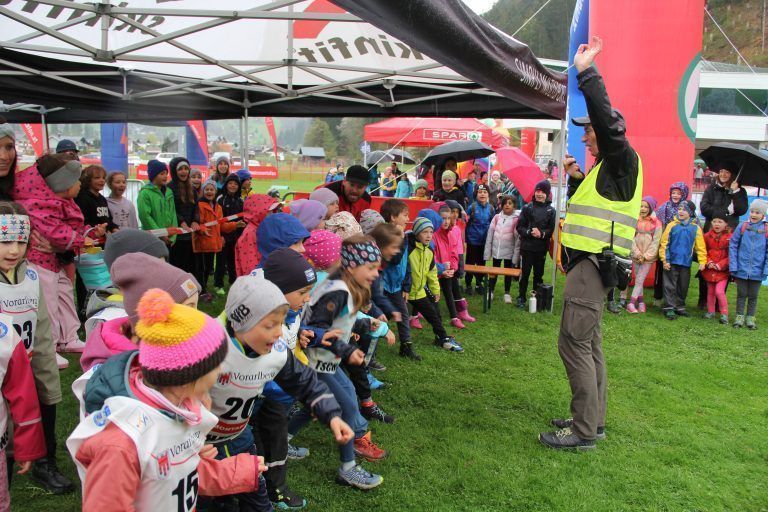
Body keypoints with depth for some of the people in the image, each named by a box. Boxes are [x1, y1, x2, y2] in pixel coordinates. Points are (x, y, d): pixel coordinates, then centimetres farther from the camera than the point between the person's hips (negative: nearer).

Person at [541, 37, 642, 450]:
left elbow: (608, 120, -24)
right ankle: (592, 420, 25)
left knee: (575, 344, -10)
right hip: (588, 264, 11)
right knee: (589, 344, 15)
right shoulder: (607, 168, 20)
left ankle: (583, 431, -3)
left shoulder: (623, 160, -8)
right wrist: (577, 177, 21)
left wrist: (587, 73, -22)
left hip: (591, 265, -11)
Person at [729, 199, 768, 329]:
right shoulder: (742, 227, -5)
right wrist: (733, 265, -7)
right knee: (741, 295, 12)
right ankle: (739, 317, 24)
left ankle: (750, 318, 27)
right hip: (741, 269, 0)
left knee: (753, 296, 14)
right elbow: (733, 246, -2)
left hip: (757, 271, 0)